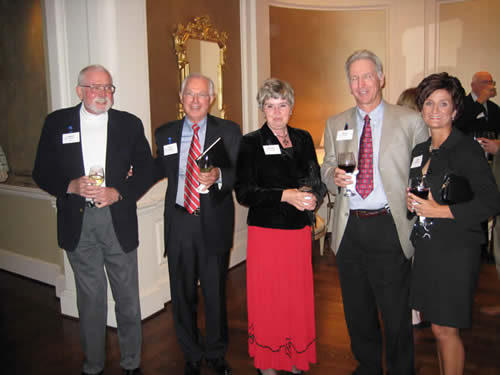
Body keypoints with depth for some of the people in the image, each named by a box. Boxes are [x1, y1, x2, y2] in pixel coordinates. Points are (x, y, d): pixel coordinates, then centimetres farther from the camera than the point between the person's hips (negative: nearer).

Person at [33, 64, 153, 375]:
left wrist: (118, 192, -11)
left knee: (128, 297, 8)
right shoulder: (57, 122, 5)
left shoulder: (130, 124, 5)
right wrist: (71, 186, -14)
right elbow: (42, 172, 4)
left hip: (118, 220, 0)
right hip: (78, 223, 0)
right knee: (90, 298, 12)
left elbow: (146, 170, 4)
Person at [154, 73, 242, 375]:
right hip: (179, 222, 2)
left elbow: (240, 174, -8)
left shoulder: (229, 131, 0)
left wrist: (218, 176, -27)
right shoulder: (165, 133, 9)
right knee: (183, 293, 12)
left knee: (215, 292, 10)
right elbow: (160, 170, 16)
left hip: (214, 222, -2)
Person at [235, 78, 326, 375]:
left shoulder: (303, 139, 10)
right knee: (267, 298, 4)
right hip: (265, 231, -4)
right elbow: (244, 192, -10)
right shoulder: (251, 143, -3)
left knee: (298, 297, 9)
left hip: (299, 231, 4)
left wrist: (310, 196, -7)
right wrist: (285, 195, -19)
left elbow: (316, 180, 15)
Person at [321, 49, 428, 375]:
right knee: (357, 311, 16)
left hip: (389, 227, -3)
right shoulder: (335, 124, 11)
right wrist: (334, 176, -9)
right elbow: (327, 168, 13)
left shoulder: (410, 121, 0)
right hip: (349, 228, 4)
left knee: (396, 312, 6)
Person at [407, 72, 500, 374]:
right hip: (426, 248, 6)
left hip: (456, 250, -6)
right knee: (439, 325, 15)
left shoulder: (467, 149, -10)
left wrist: (440, 210, -18)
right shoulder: (420, 151, 10)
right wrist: (411, 202, 0)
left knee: (445, 329, 0)